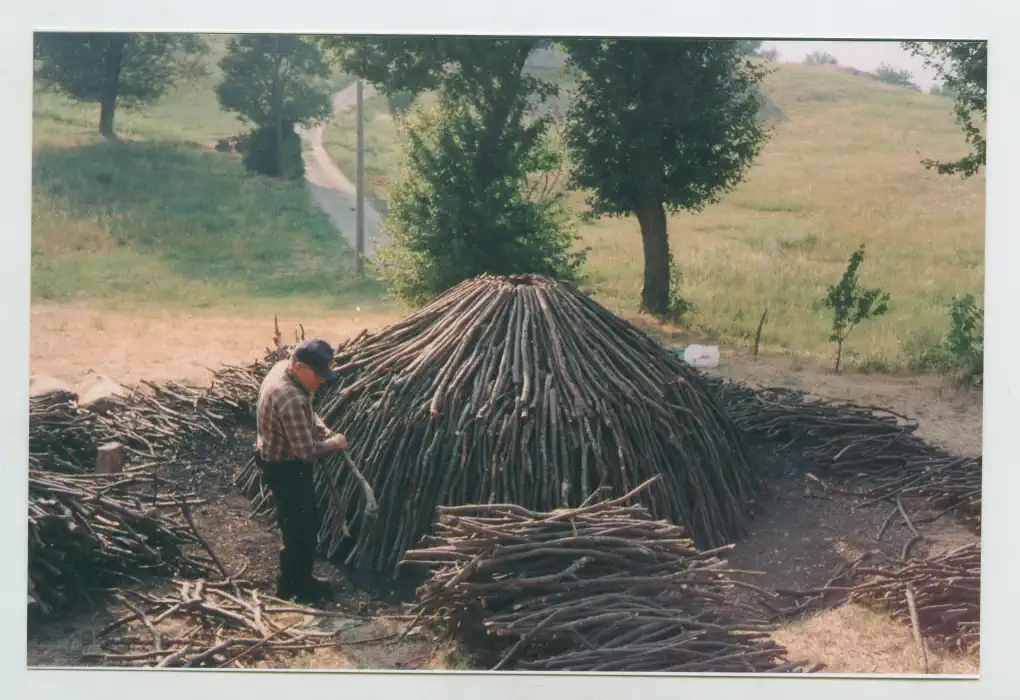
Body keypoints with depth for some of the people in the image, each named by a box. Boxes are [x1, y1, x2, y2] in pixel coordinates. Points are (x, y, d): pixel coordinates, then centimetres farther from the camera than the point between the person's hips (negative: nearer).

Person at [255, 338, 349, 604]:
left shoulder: (283, 368, -4)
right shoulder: (290, 399, -35)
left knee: (303, 524, 23)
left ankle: (300, 580, 38)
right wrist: (333, 443, -12)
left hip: (278, 460, 10)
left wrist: (325, 431, 0)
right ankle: (293, 590, 22)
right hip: (285, 469, -10)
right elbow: (307, 450, -29)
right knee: (300, 529, 6)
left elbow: (308, 412, 14)